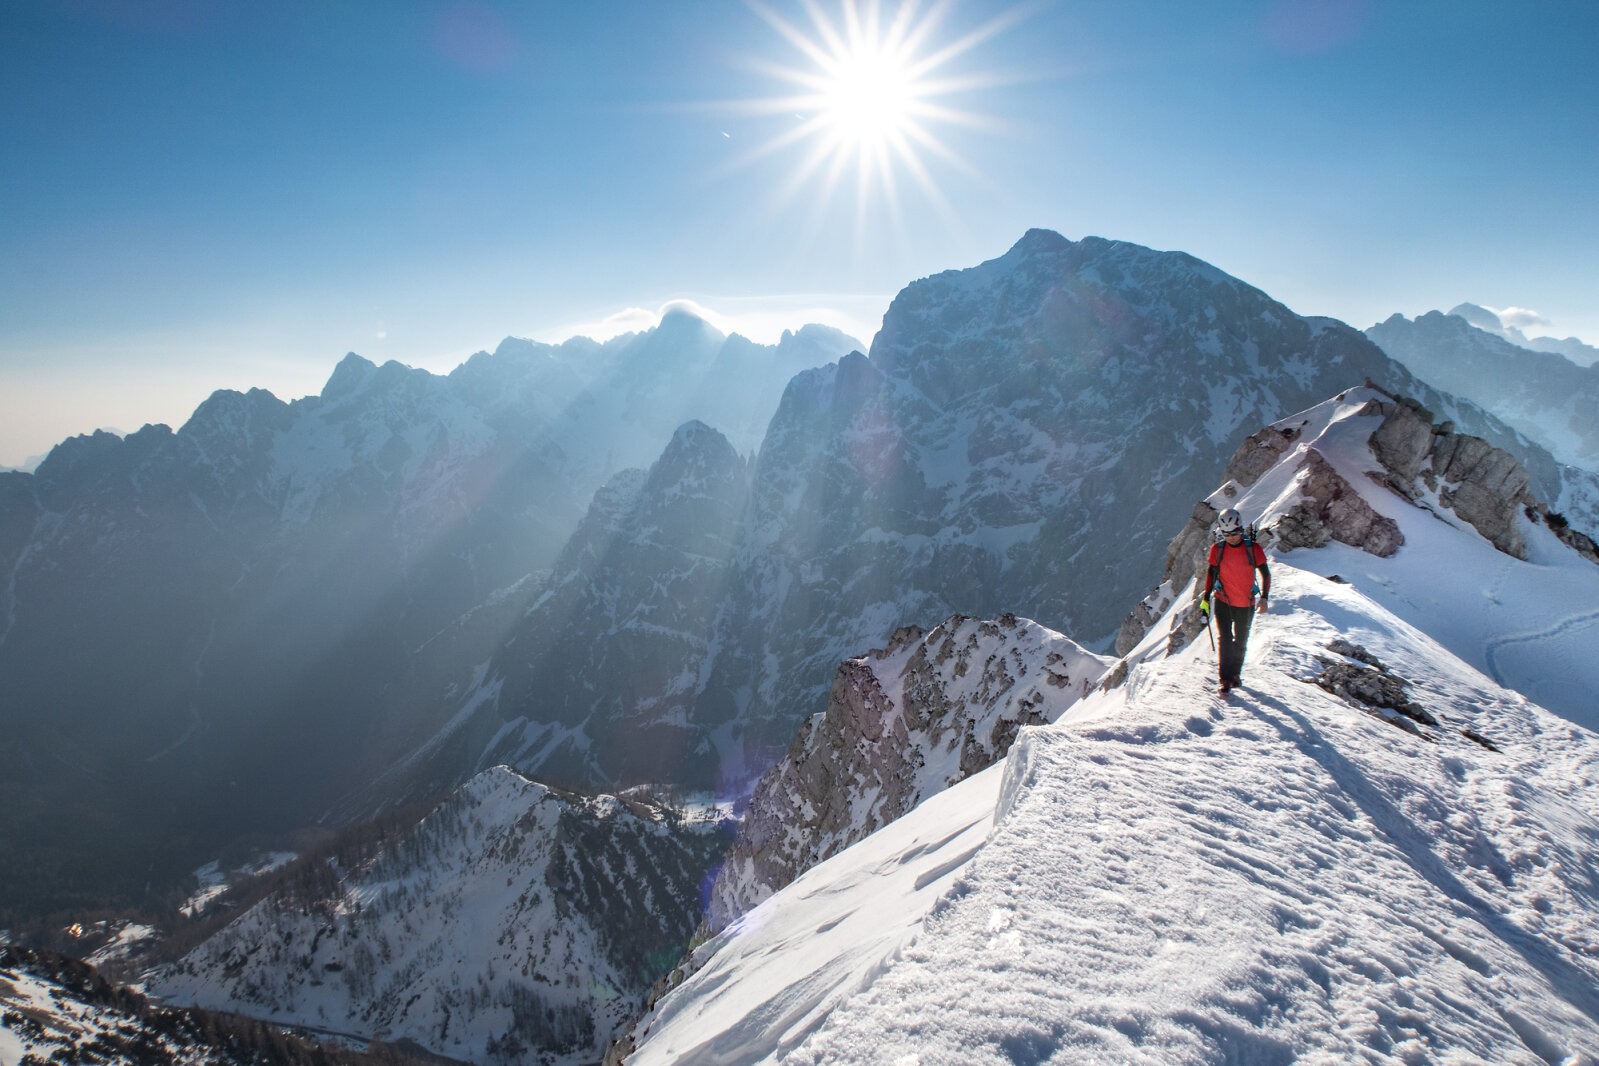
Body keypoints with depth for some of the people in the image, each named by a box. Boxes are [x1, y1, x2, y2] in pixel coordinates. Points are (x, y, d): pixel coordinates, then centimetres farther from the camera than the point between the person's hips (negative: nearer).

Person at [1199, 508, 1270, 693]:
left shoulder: (1253, 549, -10)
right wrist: (1206, 599, 6)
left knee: (1240, 642, 13)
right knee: (1224, 639, -10)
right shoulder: (1217, 549, -6)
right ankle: (1225, 680, -7)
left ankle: (1235, 673, 31)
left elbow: (1266, 573, -1)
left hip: (1246, 604, 0)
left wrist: (1264, 598, -9)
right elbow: (1211, 573, 7)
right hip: (1222, 602, 0)